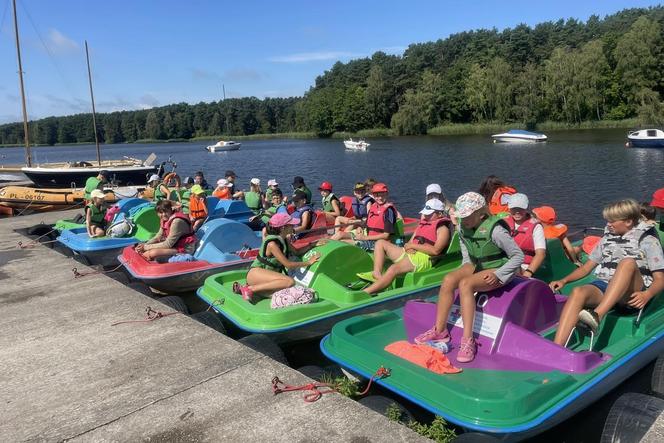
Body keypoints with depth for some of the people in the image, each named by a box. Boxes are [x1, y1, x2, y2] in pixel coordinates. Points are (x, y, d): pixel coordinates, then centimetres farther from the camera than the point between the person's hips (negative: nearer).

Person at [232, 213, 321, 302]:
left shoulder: (283, 240, 8)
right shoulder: (272, 244, -18)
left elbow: (297, 252, 21)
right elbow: (288, 265, -18)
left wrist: (312, 245, 9)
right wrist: (308, 262, -10)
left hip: (267, 275, 10)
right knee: (290, 281, -30)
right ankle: (251, 289, -22)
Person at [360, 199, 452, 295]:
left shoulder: (443, 228, -1)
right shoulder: (423, 223, 24)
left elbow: (435, 250, -15)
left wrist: (413, 245, -9)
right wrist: (408, 248, -3)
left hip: (424, 259, -10)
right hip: (410, 254, 10)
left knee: (394, 268, -35)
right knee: (380, 243, 4)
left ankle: (366, 292, -42)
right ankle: (377, 274, -17)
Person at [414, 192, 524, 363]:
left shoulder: (495, 230, -23)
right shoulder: (462, 227, -3)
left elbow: (518, 256, -18)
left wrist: (497, 274, -23)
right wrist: (464, 270, 0)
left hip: (498, 269, -7)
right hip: (476, 265, 7)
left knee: (465, 284, -32)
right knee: (449, 279, -20)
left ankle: (468, 341, -32)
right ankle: (440, 331, -13)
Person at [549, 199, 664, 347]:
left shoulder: (648, 241, 8)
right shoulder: (608, 238, 21)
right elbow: (587, 267, 22)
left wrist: (646, 295, -23)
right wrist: (564, 280, 5)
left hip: (631, 293, -3)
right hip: (604, 286, 4)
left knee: (628, 262, -35)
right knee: (578, 292, -31)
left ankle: (596, 316, -50)